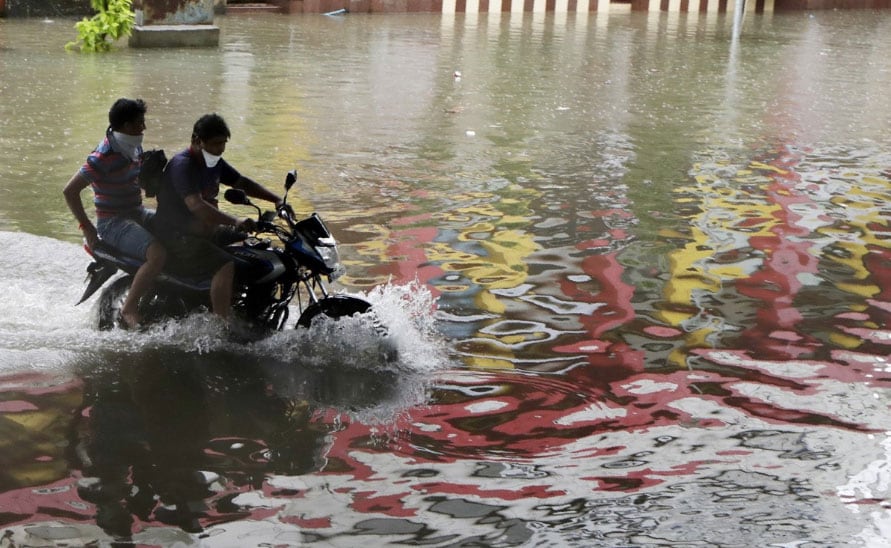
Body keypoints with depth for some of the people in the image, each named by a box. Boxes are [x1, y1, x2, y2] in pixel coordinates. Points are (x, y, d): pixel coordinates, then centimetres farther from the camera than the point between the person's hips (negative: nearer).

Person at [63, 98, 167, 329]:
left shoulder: (134, 148, 7)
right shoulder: (103, 157, -20)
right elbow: (70, 191, -21)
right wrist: (87, 228, -19)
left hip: (137, 213, 9)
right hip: (113, 222, -9)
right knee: (158, 254, -30)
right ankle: (129, 308, -20)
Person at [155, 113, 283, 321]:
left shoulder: (215, 163, 9)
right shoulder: (183, 165, -21)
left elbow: (242, 183, 19)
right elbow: (196, 206, -35)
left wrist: (276, 200, 4)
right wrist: (235, 222, -45)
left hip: (205, 230, 10)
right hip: (177, 236, -10)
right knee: (225, 265, -31)